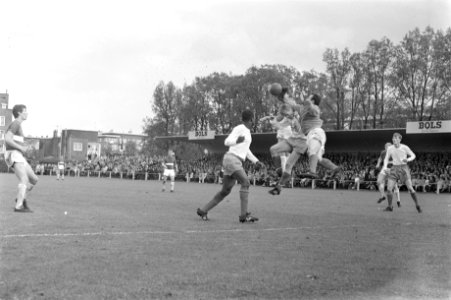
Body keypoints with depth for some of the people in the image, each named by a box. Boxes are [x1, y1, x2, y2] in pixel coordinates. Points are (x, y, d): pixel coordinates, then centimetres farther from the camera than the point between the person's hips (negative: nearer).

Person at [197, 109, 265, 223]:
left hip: (236, 163, 10)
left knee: (225, 191, 9)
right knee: (245, 183, -21)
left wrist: (256, 161, 23)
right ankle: (244, 215, -26)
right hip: (231, 159, -10)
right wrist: (237, 140, -28)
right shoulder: (239, 128, -5)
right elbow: (227, 142, -10)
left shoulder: (247, 131, 23)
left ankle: (203, 210, 17)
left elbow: (245, 150, 29)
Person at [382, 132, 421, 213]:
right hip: (394, 169, 2)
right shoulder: (390, 148, -1)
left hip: (404, 168, -2)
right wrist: (385, 166, -9)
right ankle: (390, 207, 9)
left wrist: (407, 160, -20)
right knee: (389, 189, -9)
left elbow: (413, 156, 2)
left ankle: (417, 205, 10)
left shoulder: (405, 147, -8)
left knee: (410, 188, -11)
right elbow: (386, 159, 10)